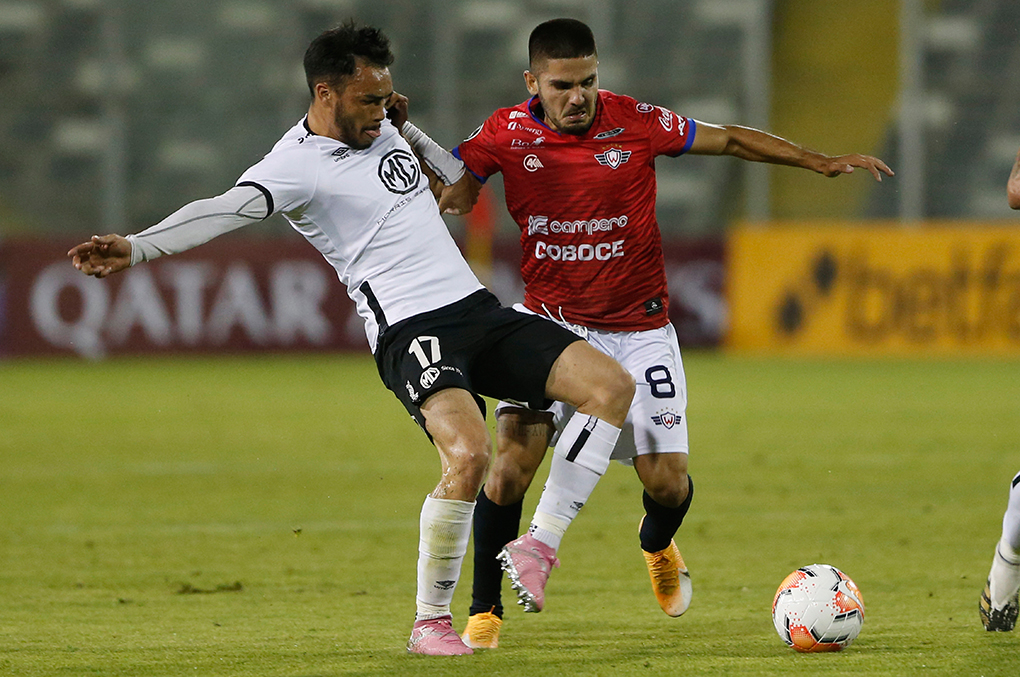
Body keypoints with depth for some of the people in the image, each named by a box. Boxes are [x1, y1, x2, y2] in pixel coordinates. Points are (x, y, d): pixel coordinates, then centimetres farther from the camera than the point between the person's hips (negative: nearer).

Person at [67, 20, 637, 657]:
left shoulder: (380, 129, 15)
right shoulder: (297, 163, -9)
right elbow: (224, 211, -28)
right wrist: (134, 247, -41)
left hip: (480, 310, 8)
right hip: (413, 332, -8)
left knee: (612, 385, -3)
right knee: (469, 454, -31)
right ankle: (431, 621, -14)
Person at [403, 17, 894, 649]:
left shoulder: (634, 121, -10)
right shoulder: (508, 133, -7)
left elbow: (728, 139, 1)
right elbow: (447, 192, -10)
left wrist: (821, 162, -2)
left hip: (640, 329, 0)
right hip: (553, 323, 0)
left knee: (668, 479, -5)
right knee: (514, 450, -20)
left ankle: (658, 545, 34)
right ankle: (485, 610, -6)